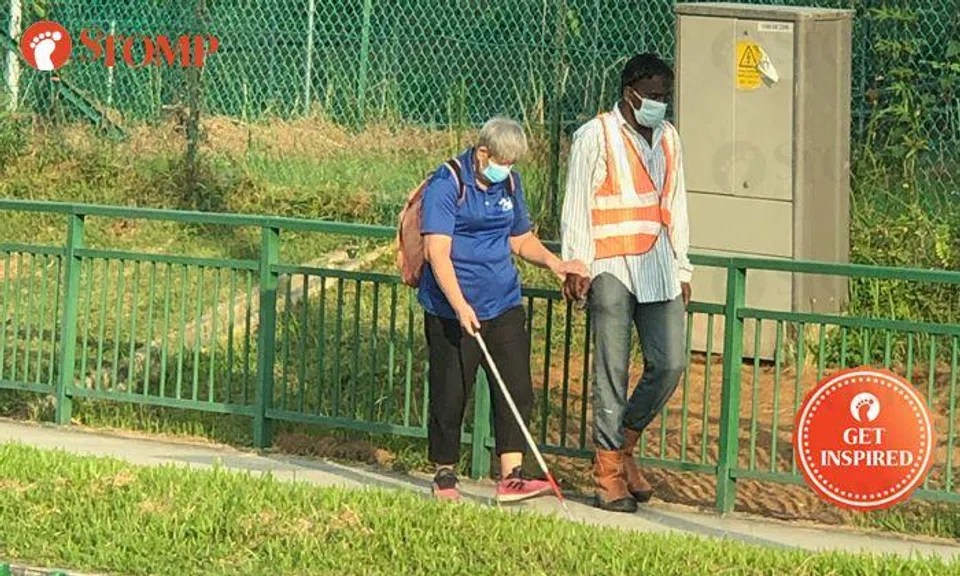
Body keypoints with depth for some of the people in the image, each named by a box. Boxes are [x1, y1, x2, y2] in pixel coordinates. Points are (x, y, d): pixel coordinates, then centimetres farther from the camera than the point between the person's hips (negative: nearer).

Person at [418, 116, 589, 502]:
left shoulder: (509, 183, 10)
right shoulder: (447, 185, -11)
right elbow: (437, 252, -19)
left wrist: (553, 262, 4)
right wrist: (460, 305, -29)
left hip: (504, 306, 6)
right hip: (452, 311, -6)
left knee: (517, 389, -3)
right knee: (450, 394, 2)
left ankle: (511, 477, -4)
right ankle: (444, 475, 16)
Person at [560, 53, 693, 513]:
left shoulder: (667, 138, 17)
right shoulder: (595, 137, -2)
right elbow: (576, 205, -4)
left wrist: (681, 268, 19)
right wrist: (576, 267, -10)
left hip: (658, 269, 6)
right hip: (611, 270, -6)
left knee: (669, 363, -2)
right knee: (612, 372, -4)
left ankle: (622, 445, 18)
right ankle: (608, 476, 1)